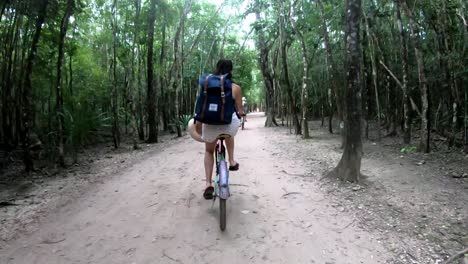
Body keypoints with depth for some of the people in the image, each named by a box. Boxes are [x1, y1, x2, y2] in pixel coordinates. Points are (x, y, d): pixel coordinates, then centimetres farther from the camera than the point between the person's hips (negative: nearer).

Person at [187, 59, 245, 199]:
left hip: (210, 124, 1)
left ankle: (209, 184, 15)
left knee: (209, 151, 26)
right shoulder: (235, 88, 1)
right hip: (230, 123, -1)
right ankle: (232, 161, 38)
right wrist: (241, 114, 30)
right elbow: (240, 110, 6)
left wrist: (197, 123, 25)